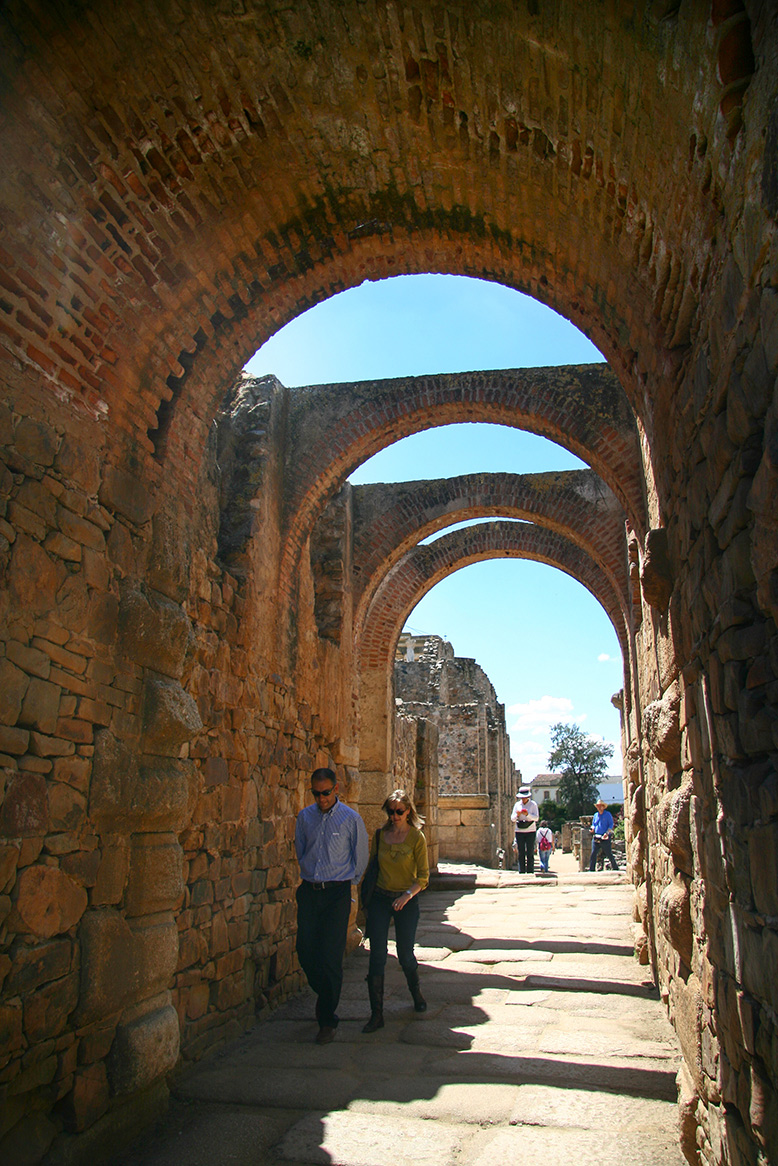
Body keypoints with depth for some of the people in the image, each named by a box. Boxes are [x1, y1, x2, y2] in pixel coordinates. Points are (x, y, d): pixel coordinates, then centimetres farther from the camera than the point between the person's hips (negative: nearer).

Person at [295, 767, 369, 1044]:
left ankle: (327, 1019, 12)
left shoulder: (351, 819, -6)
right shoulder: (304, 817, 4)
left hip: (337, 892, -4)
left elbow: (360, 858, 5)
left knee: (330, 956, -4)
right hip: (309, 891, 4)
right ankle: (326, 996, 32)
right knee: (305, 951, 4)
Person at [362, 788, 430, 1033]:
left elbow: (423, 876, -7)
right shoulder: (380, 834, 1)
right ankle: (376, 1014, 2)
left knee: (405, 954, 8)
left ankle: (416, 993, 38)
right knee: (377, 955, -5)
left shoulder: (417, 837, -8)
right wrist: (367, 895, 9)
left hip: (406, 901, -2)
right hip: (380, 898, 2)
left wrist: (408, 895, -22)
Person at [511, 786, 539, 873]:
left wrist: (527, 814, -23)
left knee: (530, 852, -3)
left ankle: (530, 871, 2)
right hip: (519, 831, 2)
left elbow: (536, 818, -7)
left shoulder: (533, 804, 1)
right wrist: (517, 815, -16)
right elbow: (512, 818, 6)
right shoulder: (517, 804, 8)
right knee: (521, 853, 1)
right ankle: (521, 872, 6)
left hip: (530, 831, -2)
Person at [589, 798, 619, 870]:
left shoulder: (608, 814, 0)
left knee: (609, 854, 1)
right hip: (596, 838, 4)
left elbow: (611, 825, -4)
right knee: (593, 854, -1)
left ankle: (615, 868, 15)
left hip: (605, 838, -4)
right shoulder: (595, 815, 15)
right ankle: (591, 869, 3)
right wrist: (592, 828, -2)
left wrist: (607, 833, -17)